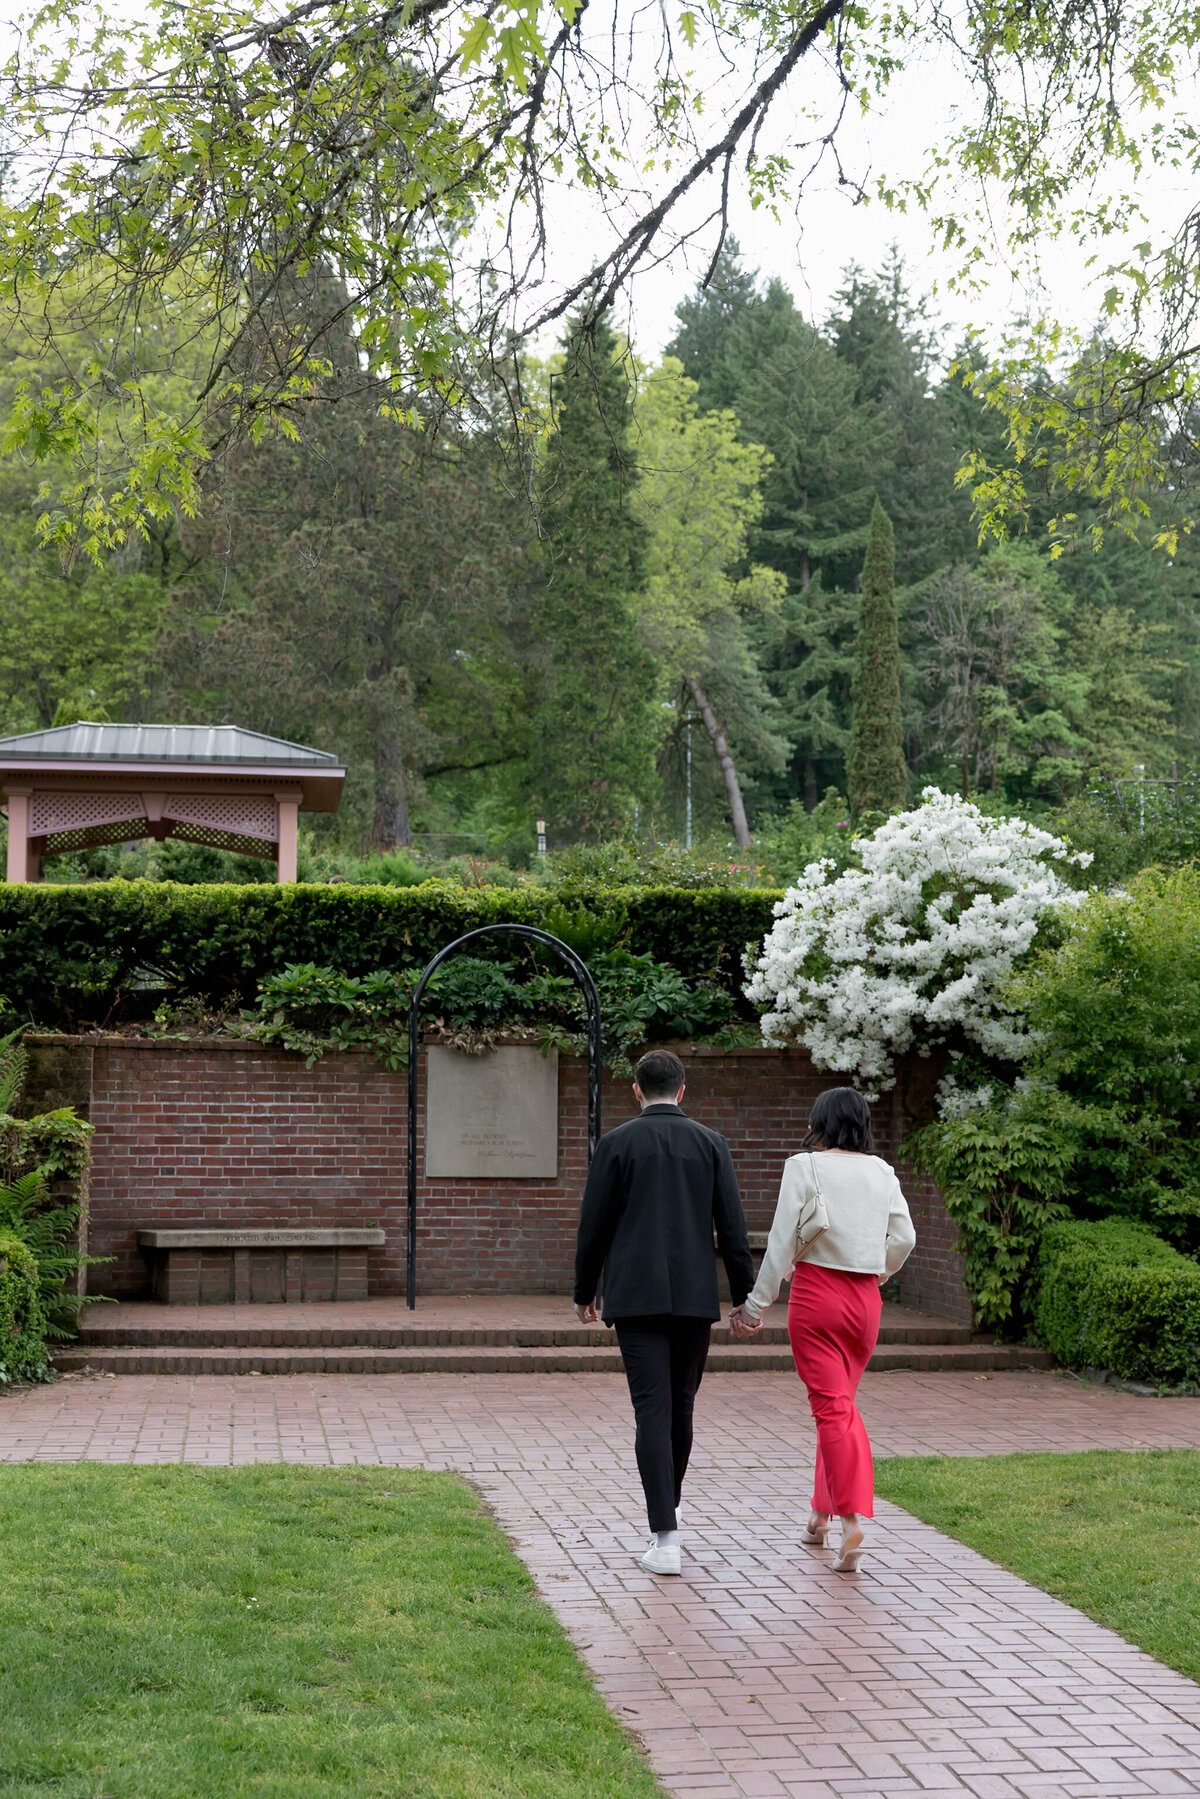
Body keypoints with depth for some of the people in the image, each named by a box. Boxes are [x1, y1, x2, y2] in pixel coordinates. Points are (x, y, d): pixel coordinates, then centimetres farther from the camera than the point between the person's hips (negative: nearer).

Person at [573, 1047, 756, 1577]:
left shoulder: (615, 1144, -1)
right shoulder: (711, 1144, 4)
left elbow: (594, 1227, 1)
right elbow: (732, 1229, 1)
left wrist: (585, 1292, 13)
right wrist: (745, 1296, 7)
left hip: (635, 1296, -2)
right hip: (695, 1296, 2)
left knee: (653, 1412, -5)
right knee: (680, 1408, 17)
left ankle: (666, 1539, -12)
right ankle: (666, 1516, 32)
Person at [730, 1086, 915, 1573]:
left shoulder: (805, 1166, -7)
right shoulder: (881, 1171, 6)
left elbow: (782, 1242, -10)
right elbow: (903, 1238, 6)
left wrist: (756, 1304, -4)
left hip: (816, 1294, -5)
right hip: (865, 1299, 5)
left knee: (833, 1408, -4)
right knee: (840, 1404, 16)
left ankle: (853, 1519, -16)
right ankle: (821, 1516, 24)